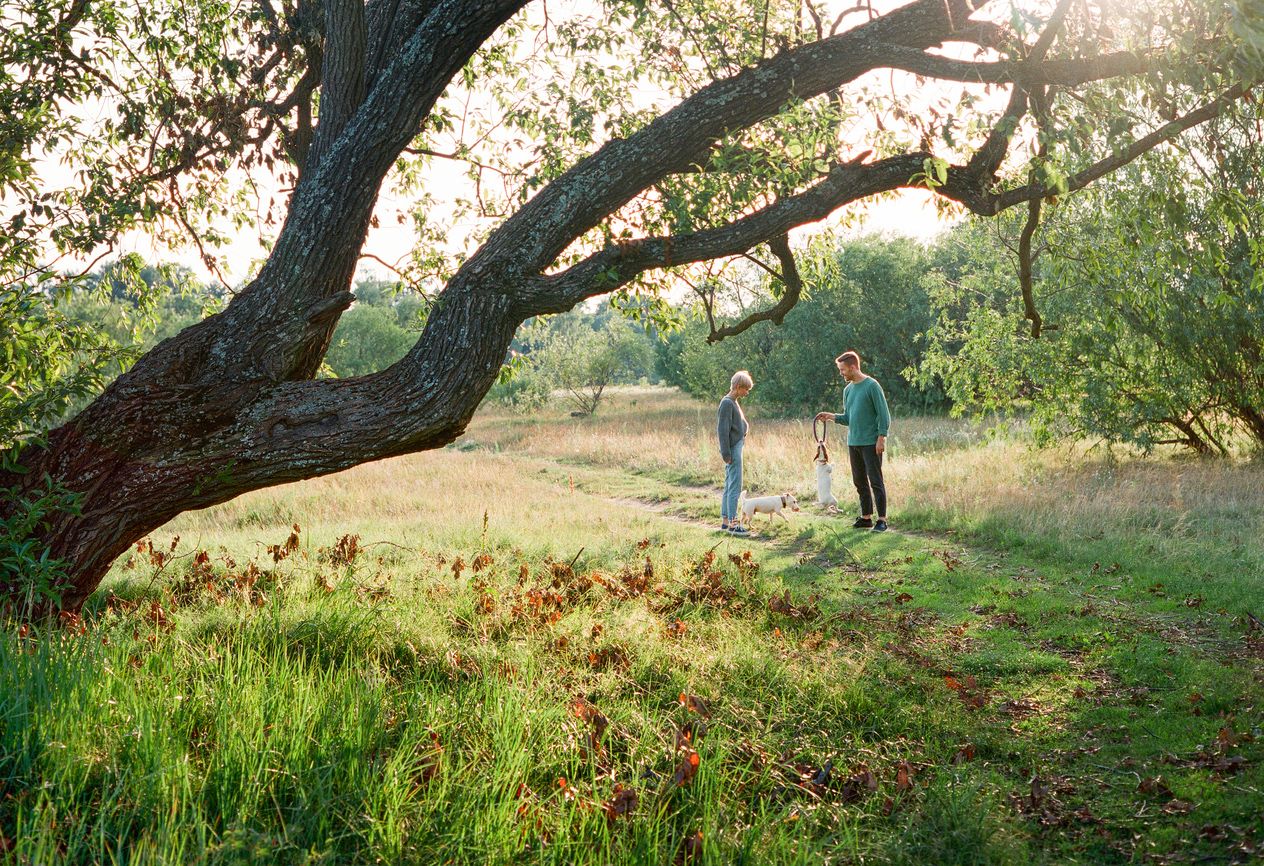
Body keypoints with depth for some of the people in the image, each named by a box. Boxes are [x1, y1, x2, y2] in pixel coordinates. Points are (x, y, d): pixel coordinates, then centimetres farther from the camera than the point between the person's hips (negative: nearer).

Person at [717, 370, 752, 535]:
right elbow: (723, 430, -18)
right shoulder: (727, 403, -14)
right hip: (733, 450, -10)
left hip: (736, 448, 10)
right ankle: (732, 523, -6)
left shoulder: (733, 402, 15)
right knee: (735, 486, -8)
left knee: (729, 486, 12)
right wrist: (727, 453, -19)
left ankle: (725, 521, 16)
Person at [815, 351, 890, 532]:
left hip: (871, 443, -8)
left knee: (876, 481, -5)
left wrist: (881, 438, -16)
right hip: (853, 443, 8)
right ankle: (866, 518, 18)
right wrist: (831, 416, 3)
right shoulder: (848, 390, 14)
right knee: (860, 482, 11)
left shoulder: (872, 386, -9)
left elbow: (884, 414, -10)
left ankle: (882, 520, -2)